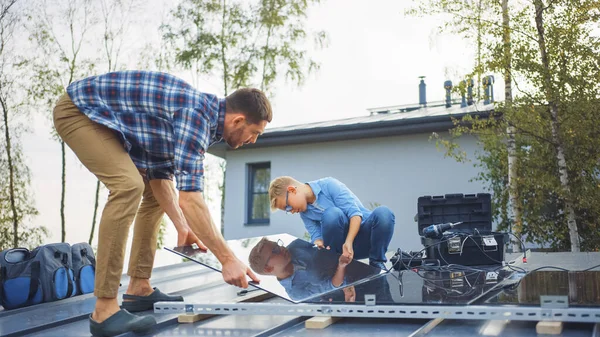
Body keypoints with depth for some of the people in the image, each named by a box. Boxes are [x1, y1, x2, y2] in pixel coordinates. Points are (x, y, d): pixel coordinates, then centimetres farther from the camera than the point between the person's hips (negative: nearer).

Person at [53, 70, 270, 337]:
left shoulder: (201, 115, 4)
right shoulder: (197, 114, -26)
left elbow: (160, 174, 9)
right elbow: (189, 197, -33)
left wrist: (182, 227, 3)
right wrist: (227, 259, -31)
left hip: (103, 118, 10)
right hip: (78, 109, -10)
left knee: (153, 192, 10)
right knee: (129, 186, -28)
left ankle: (139, 289, 13)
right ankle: (104, 310, -25)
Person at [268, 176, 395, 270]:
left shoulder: (329, 185, -11)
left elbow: (355, 213, -19)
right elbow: (316, 236, -1)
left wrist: (348, 242, -32)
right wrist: (318, 245, -26)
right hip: (342, 245, 2)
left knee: (383, 213, -36)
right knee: (332, 214, -30)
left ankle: (377, 262, -13)